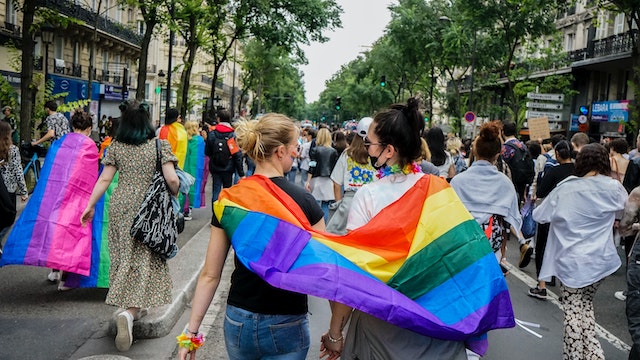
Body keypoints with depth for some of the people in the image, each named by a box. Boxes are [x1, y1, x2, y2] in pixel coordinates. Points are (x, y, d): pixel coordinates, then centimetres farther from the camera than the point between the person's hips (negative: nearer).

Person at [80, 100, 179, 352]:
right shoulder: (159, 145, -7)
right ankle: (129, 312, -20)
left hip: (120, 207, 4)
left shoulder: (116, 147, 2)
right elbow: (172, 180, -13)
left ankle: (134, 307, 30)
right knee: (144, 259, 0)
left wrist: (90, 206, 9)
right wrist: (175, 194, 7)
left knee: (125, 257, 17)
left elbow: (104, 179, 0)